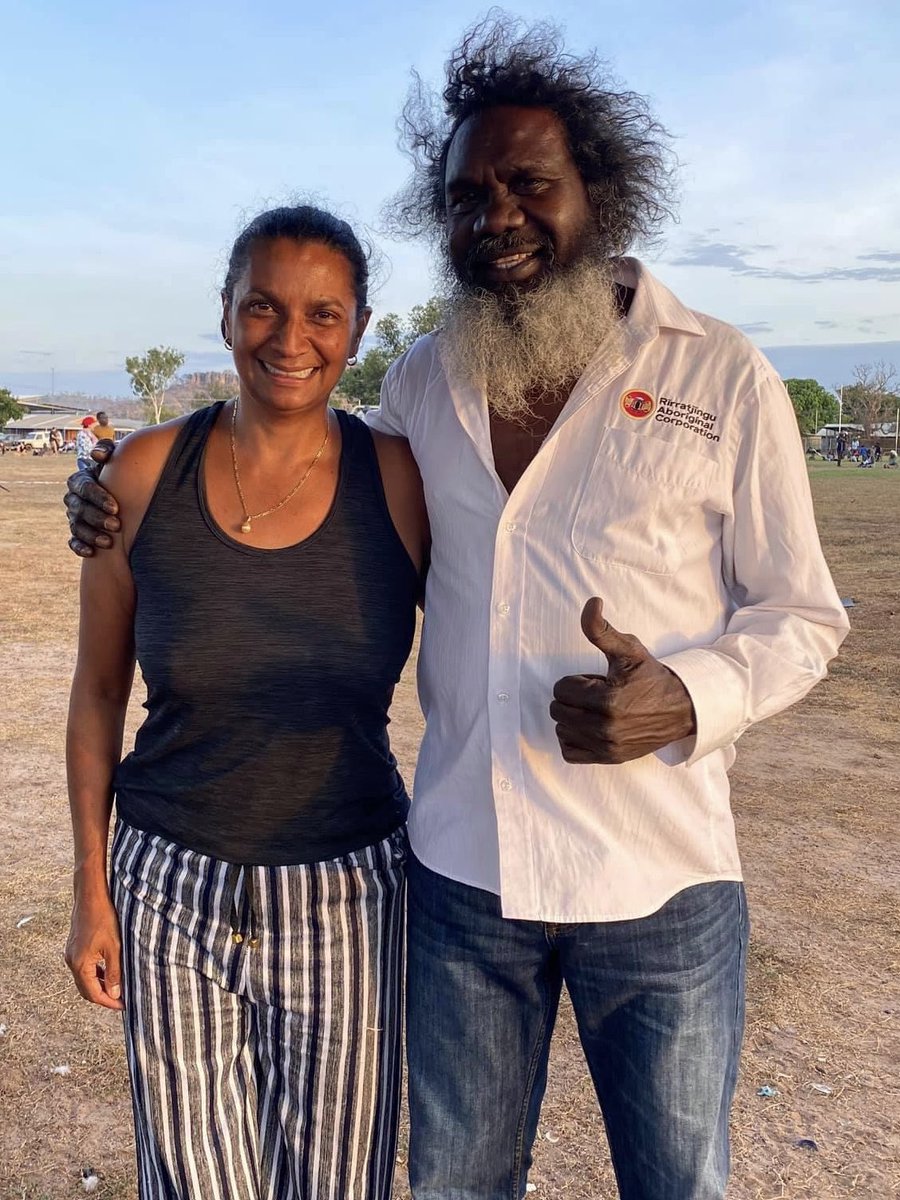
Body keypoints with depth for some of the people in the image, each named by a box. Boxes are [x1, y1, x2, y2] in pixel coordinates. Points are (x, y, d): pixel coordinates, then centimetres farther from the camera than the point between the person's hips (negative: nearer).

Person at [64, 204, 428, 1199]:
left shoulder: (401, 482, -9)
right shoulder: (145, 473, -7)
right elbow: (98, 690, 2)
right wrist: (91, 889, 4)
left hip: (346, 898, 0)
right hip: (171, 892, 1)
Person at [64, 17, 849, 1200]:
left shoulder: (722, 378, -7)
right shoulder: (424, 381, 4)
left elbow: (801, 615, -2)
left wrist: (688, 699, -23)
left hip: (662, 883, -2)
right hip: (462, 873, 3)